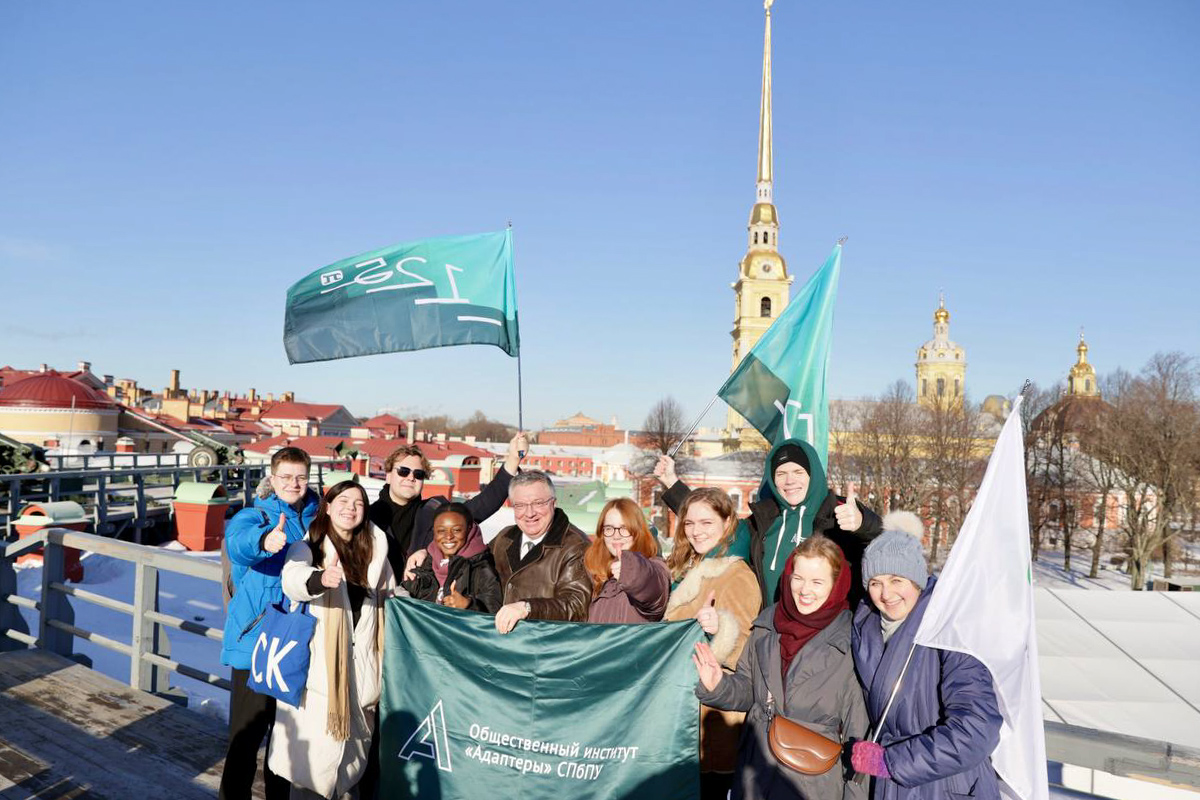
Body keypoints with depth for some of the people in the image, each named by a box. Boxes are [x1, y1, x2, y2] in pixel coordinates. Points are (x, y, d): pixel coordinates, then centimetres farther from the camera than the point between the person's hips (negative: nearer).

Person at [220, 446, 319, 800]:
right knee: (247, 730, -3)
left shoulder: (317, 521, 6)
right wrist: (265, 539, -52)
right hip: (255, 641, -4)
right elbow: (238, 542, -31)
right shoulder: (253, 516, -7)